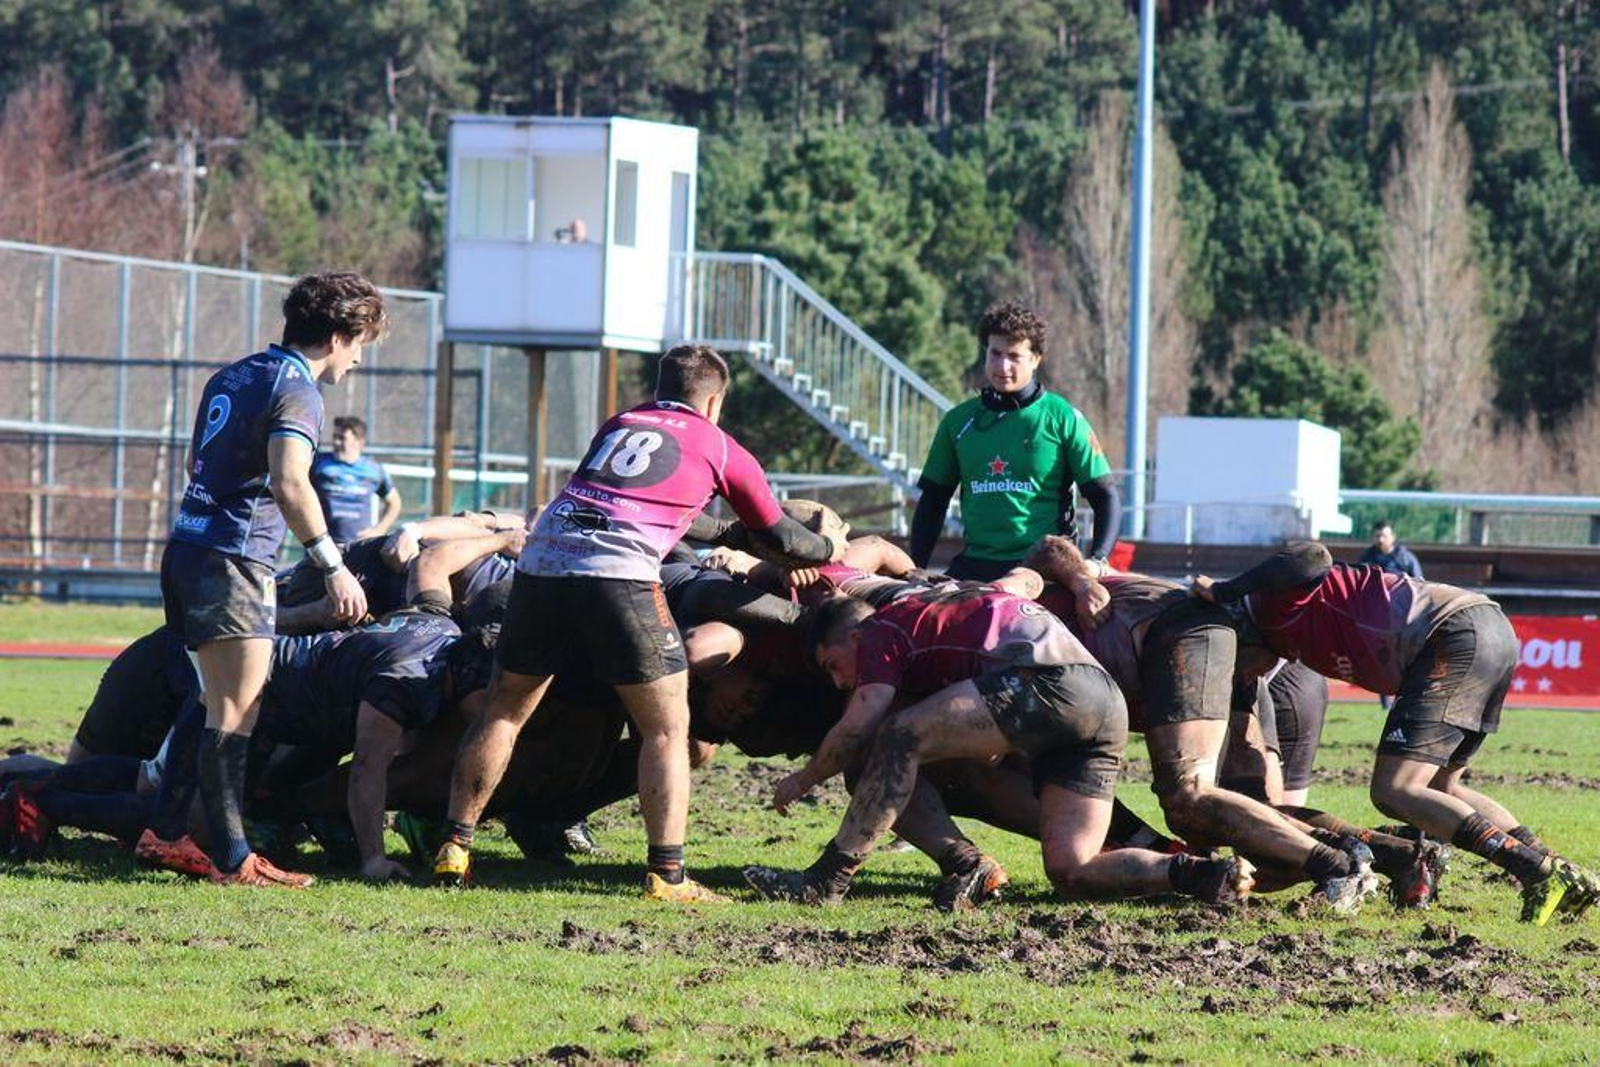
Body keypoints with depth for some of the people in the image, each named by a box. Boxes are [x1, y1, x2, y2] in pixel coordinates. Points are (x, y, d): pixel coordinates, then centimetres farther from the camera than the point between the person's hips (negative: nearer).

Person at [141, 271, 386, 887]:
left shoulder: (232, 377, 19)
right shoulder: (295, 390, -9)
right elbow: (289, 483, -23)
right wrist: (333, 567, -22)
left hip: (188, 551, 9)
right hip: (234, 559, -9)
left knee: (222, 708, 14)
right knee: (237, 715, -10)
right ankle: (232, 861, -13)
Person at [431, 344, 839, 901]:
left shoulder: (617, 425, 28)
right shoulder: (719, 448, 18)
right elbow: (779, 538, 28)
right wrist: (830, 547, 49)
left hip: (541, 558, 4)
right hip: (619, 575, -4)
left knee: (504, 710, 18)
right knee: (667, 728, 6)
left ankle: (454, 849, 16)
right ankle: (667, 873, -2)